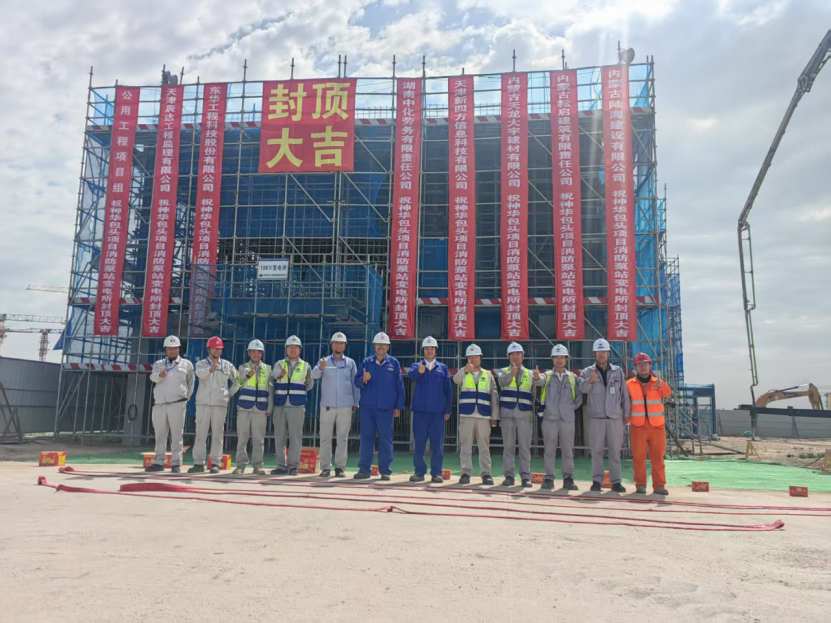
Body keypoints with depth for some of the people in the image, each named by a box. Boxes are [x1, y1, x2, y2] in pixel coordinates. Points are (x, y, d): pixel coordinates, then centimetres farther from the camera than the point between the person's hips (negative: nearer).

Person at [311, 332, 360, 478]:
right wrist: (320, 368, -33)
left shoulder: (350, 363, 8)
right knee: (325, 438, 1)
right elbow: (314, 375, -10)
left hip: (345, 406, 0)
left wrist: (356, 403, 3)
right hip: (327, 405, 0)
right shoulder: (324, 361, 7)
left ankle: (340, 467, 6)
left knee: (343, 437, 2)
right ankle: (325, 467, 7)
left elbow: (355, 384, 9)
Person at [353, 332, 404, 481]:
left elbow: (400, 386, 5)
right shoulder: (366, 362, 9)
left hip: (386, 408, -1)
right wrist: (363, 379, -18)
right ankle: (364, 469, 12)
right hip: (367, 407, 1)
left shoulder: (394, 363, 5)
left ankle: (385, 471, 10)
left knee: (386, 440, 1)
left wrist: (398, 406, 1)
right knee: (366, 438, 4)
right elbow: (357, 381, 6)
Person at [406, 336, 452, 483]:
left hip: (438, 412, 0)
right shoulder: (417, 366, 7)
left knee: (437, 444, 2)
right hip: (420, 410, 0)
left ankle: (436, 473, 10)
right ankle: (419, 472, 13)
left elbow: (448, 390, 8)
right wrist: (419, 371, -40)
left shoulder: (443, 368, 10)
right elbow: (411, 374, -17)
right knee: (419, 443, 3)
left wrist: (448, 410, 1)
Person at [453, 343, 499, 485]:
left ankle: (486, 474, 6)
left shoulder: (488, 375, 14)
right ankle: (466, 473, 6)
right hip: (466, 415, 0)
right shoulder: (463, 374, 10)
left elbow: (494, 396, 11)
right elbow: (456, 379, -14)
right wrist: (465, 370, -35)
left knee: (484, 447, 2)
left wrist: (494, 416, 3)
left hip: (484, 416, 0)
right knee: (466, 446, 0)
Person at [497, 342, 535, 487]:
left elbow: (533, 396, 14)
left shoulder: (530, 374, 14)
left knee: (525, 447, 1)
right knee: (509, 447, 3)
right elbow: (503, 382, -17)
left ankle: (526, 477, 6)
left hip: (525, 415, 1)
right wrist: (512, 374, -37)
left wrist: (534, 416, 8)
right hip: (508, 414, -1)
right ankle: (509, 476, 8)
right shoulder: (504, 371, 8)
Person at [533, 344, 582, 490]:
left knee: (568, 450, 3)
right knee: (549, 450, 3)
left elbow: (579, 397, 15)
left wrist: (571, 407, 0)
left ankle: (568, 479, 11)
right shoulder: (547, 376, 6)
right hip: (549, 418, -1)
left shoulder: (572, 377, 11)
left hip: (567, 418, 1)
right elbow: (540, 381, -18)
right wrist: (536, 378, -40)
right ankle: (549, 478, 8)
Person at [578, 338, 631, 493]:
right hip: (596, 417, -1)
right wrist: (589, 381, -33)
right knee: (596, 449, 1)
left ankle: (615, 481, 9)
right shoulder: (588, 372, 4)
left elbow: (624, 394, 13)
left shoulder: (618, 371, 11)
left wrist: (626, 413, 11)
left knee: (615, 450, 3)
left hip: (615, 417, 1)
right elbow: (581, 388, -14)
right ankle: (597, 480, 8)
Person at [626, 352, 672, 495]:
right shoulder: (629, 384, 5)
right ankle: (640, 484, 10)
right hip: (638, 426, -1)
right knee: (639, 456, 2)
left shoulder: (658, 383, 6)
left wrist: (662, 385, -34)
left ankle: (659, 485, 9)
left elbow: (667, 393, -13)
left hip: (657, 426, 1)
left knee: (658, 457, 3)